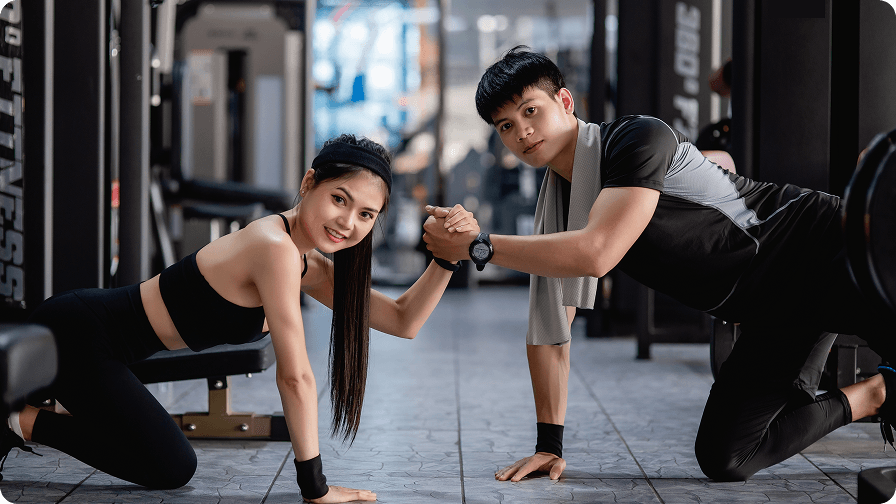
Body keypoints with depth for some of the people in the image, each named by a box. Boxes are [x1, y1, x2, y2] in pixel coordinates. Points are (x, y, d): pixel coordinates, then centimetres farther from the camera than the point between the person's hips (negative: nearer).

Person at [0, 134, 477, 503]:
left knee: (170, 465, 22)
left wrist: (447, 258, -5)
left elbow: (402, 320, 7)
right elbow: (295, 376, -24)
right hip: (77, 333, -9)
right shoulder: (275, 246, -25)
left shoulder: (310, 265, 3)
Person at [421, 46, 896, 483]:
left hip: (819, 249, -7)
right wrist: (549, 444, 8)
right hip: (774, 312, 7)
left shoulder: (640, 138, -16)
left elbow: (597, 254, -29)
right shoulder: (553, 210, 7)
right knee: (723, 457, -7)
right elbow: (547, 331, 11)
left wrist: (475, 246, -22)